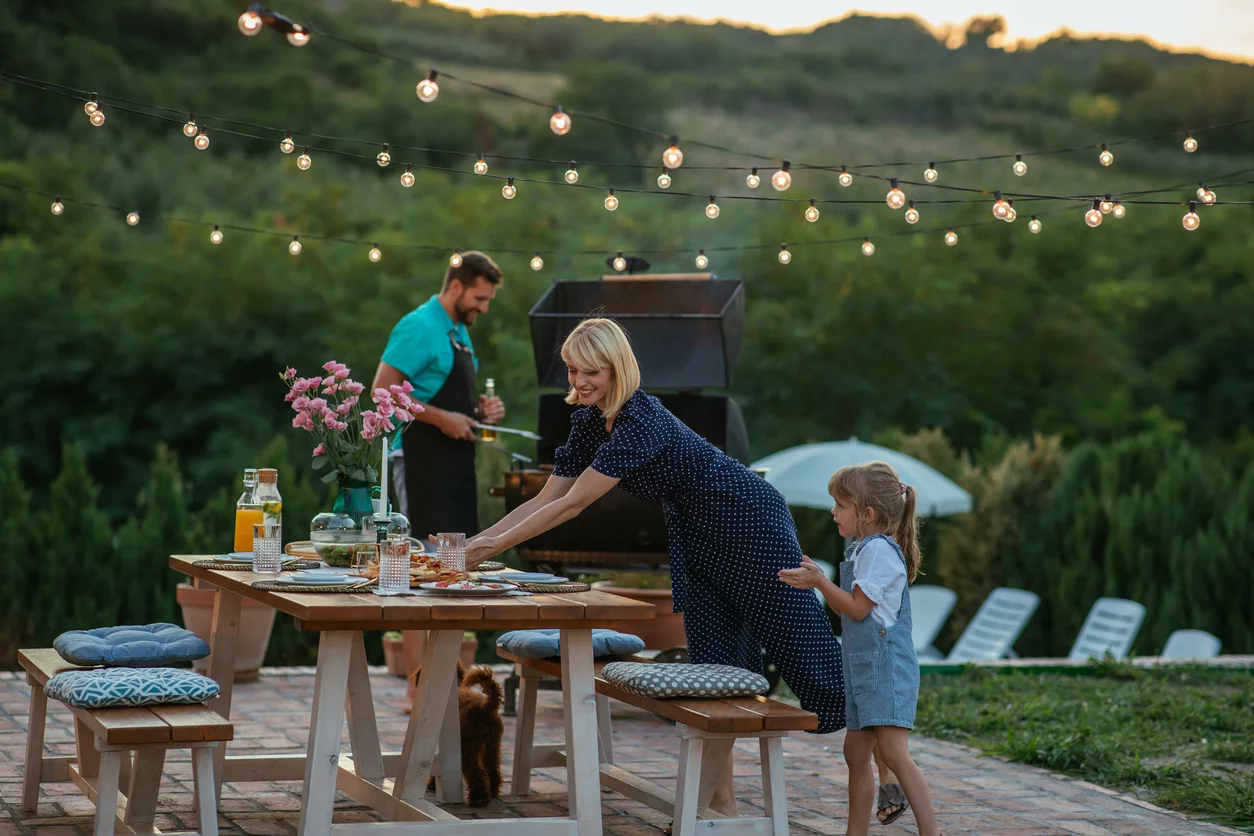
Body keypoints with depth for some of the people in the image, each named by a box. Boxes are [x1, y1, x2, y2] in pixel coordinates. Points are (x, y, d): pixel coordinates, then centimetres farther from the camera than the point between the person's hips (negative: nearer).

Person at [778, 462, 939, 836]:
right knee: (856, 752, 13)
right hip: (862, 666, 11)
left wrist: (821, 581, -9)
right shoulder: (862, 549, 17)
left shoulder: (879, 549, -14)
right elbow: (848, 608, 20)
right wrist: (814, 582, 12)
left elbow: (858, 608, -16)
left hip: (886, 665, -11)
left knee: (893, 752, -16)